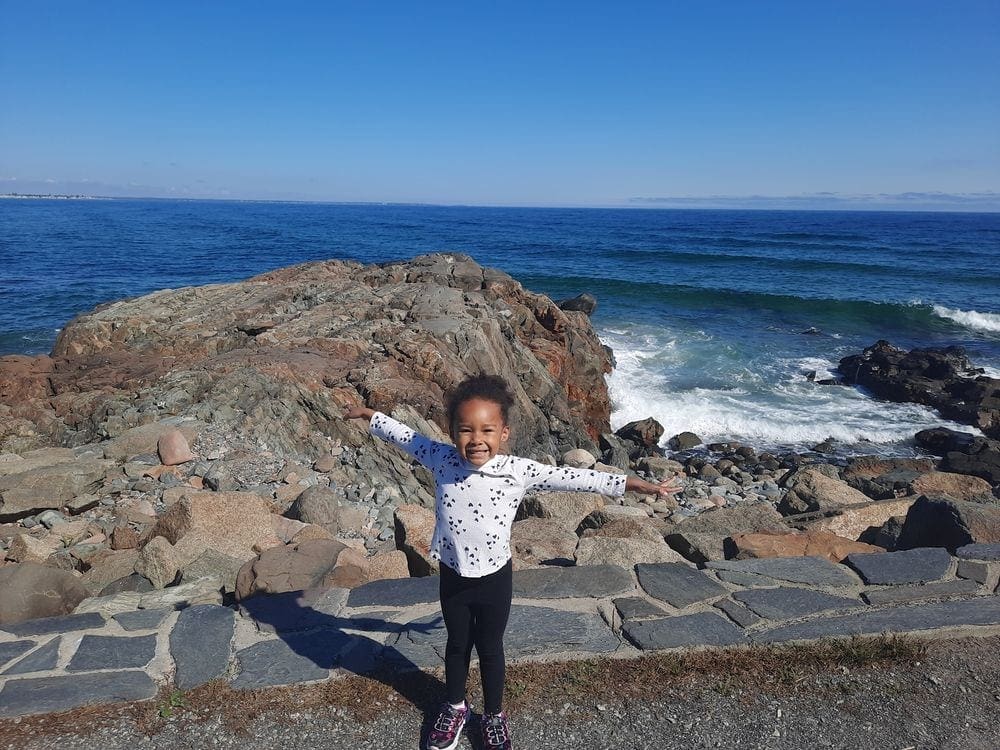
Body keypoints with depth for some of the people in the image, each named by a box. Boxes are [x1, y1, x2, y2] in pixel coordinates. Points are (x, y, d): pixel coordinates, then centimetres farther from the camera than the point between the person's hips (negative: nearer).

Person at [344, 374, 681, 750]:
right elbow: (405, 435, 0)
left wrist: (635, 484, -21)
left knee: (490, 648, 20)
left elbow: (572, 477, -22)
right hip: (453, 576, 2)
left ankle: (493, 715, 44)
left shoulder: (519, 470, -22)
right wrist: (368, 414, 11)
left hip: (494, 578, -2)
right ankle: (455, 707, 49)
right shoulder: (441, 459, -15)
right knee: (457, 644, 24)